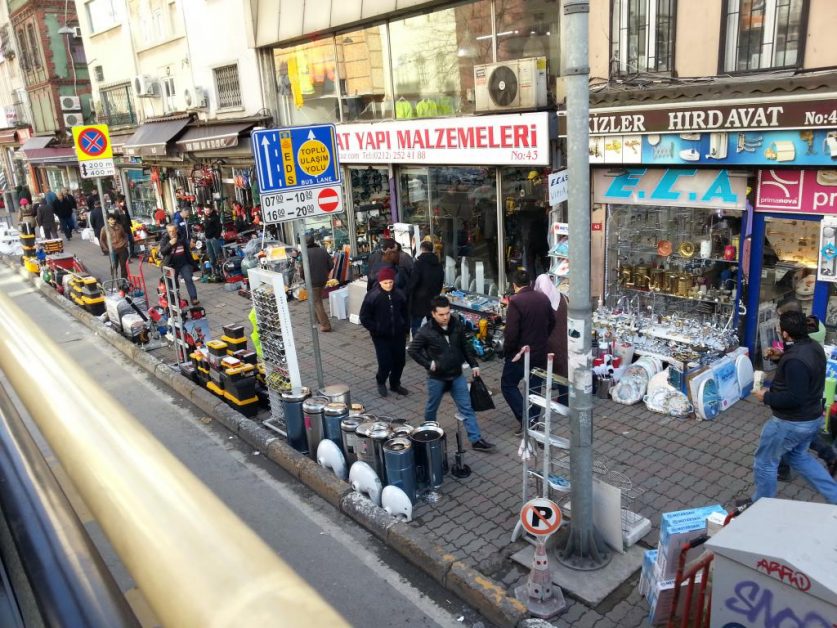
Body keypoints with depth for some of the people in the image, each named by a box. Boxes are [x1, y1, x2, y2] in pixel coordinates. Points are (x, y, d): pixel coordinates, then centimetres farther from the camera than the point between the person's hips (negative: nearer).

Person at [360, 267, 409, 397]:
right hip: (381, 337, -4)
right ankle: (381, 383, 25)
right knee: (385, 363, -6)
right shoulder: (372, 296, -13)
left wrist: (405, 328, 6)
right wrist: (375, 330, -12)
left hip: (398, 335, 4)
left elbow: (405, 313, 15)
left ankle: (395, 384, 34)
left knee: (400, 361, 11)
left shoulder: (399, 294, 0)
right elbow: (364, 317, -7)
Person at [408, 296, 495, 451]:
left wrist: (473, 364, 5)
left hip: (457, 375, 3)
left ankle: (476, 440, 9)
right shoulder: (426, 331, -18)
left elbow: (465, 346, 7)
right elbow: (412, 350, -10)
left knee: (466, 408, 4)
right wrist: (428, 364, -14)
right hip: (436, 377, -3)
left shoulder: (456, 324, -6)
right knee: (432, 408, 16)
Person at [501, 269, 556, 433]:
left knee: (508, 385, 9)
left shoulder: (515, 301, -19)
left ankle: (526, 418, -2)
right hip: (540, 353, 6)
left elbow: (511, 332, -22)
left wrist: (507, 351, -8)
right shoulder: (544, 298, 3)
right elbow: (552, 322, 14)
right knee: (535, 387, 16)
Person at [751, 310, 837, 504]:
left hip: (791, 423, -9)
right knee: (798, 456, 31)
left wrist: (767, 397, -17)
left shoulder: (795, 360, -31)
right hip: (812, 417, 9)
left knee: (764, 462, 10)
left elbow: (795, 398, -30)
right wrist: (782, 357, 13)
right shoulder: (814, 347, 0)